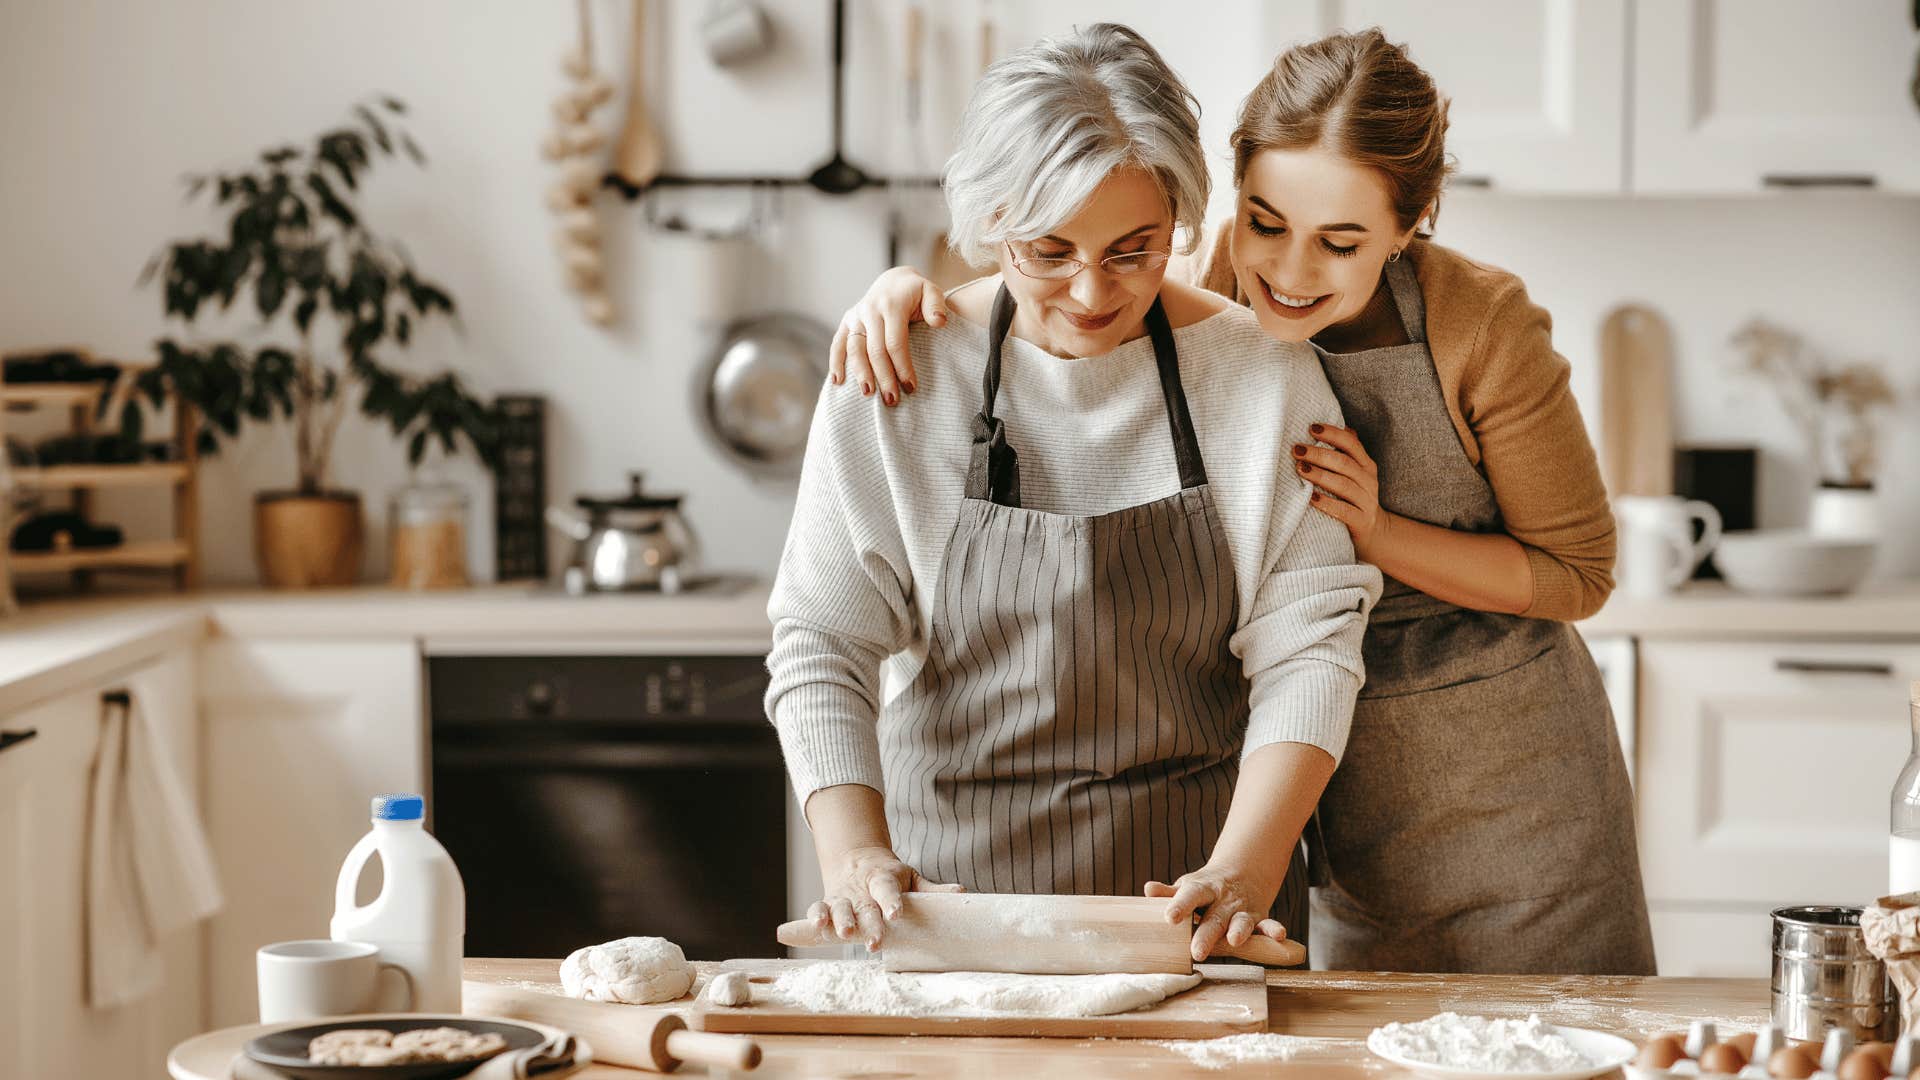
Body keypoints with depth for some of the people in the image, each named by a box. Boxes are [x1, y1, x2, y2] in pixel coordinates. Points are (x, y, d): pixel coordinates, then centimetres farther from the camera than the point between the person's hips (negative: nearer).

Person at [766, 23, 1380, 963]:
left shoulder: (1263, 376, -4)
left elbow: (1306, 646, -7)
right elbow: (821, 641, -5)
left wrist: (1243, 869, -20)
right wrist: (854, 855, -19)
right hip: (951, 867, 0)